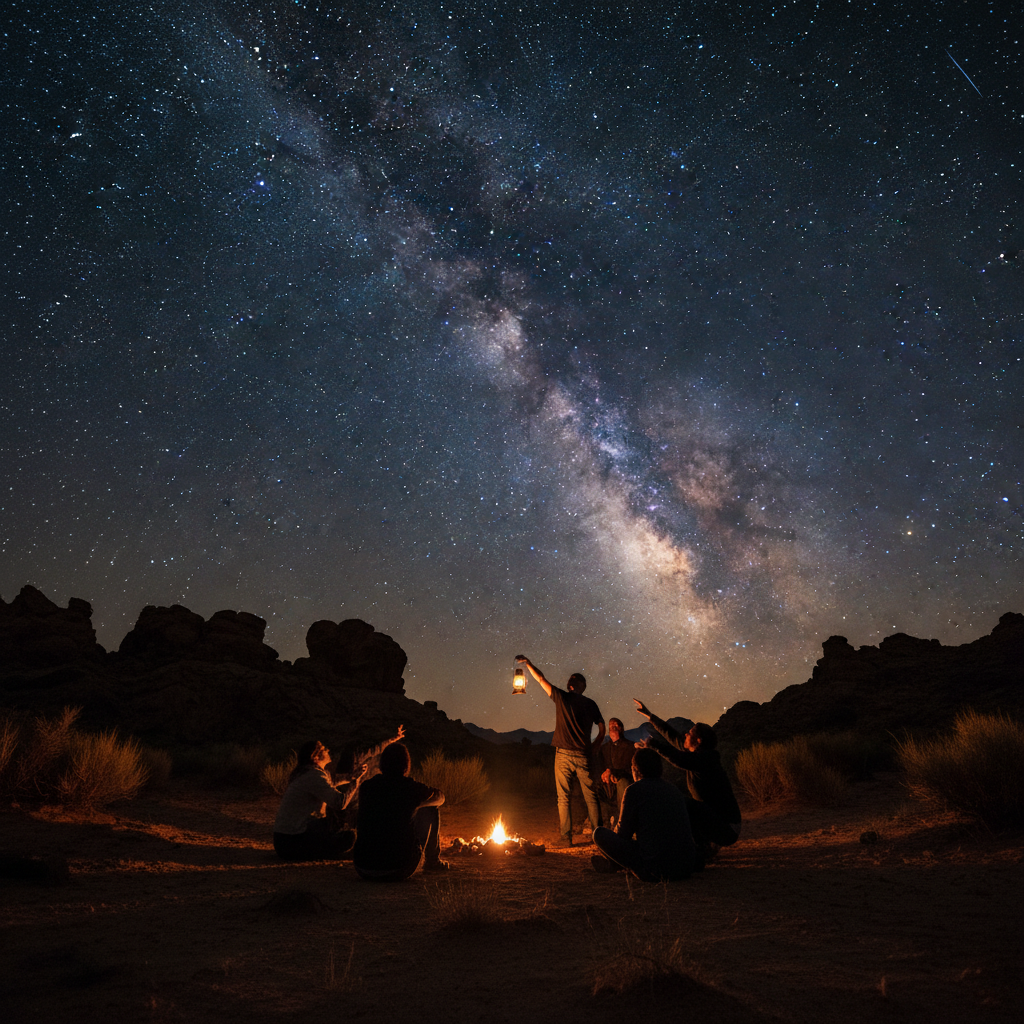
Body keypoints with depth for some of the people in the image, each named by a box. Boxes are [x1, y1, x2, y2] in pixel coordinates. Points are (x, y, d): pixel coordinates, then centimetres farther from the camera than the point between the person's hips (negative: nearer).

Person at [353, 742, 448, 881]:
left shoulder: (366, 787, 4)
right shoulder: (412, 788, -5)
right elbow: (439, 798, 18)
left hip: (363, 870, 4)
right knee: (430, 811, 15)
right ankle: (433, 862, 32)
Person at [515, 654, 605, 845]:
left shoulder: (562, 697, 0)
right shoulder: (590, 704, 8)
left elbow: (540, 678, 5)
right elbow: (602, 729, 10)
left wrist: (527, 662, 14)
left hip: (563, 755, -2)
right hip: (583, 756, 2)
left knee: (563, 798, 6)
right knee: (590, 797, 9)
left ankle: (566, 837, 6)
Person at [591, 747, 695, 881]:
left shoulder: (634, 790, -5)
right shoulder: (673, 789, 14)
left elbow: (622, 833, 1)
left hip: (655, 871, -7)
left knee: (599, 834, 2)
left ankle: (612, 864, 27)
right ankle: (612, 863, 39)